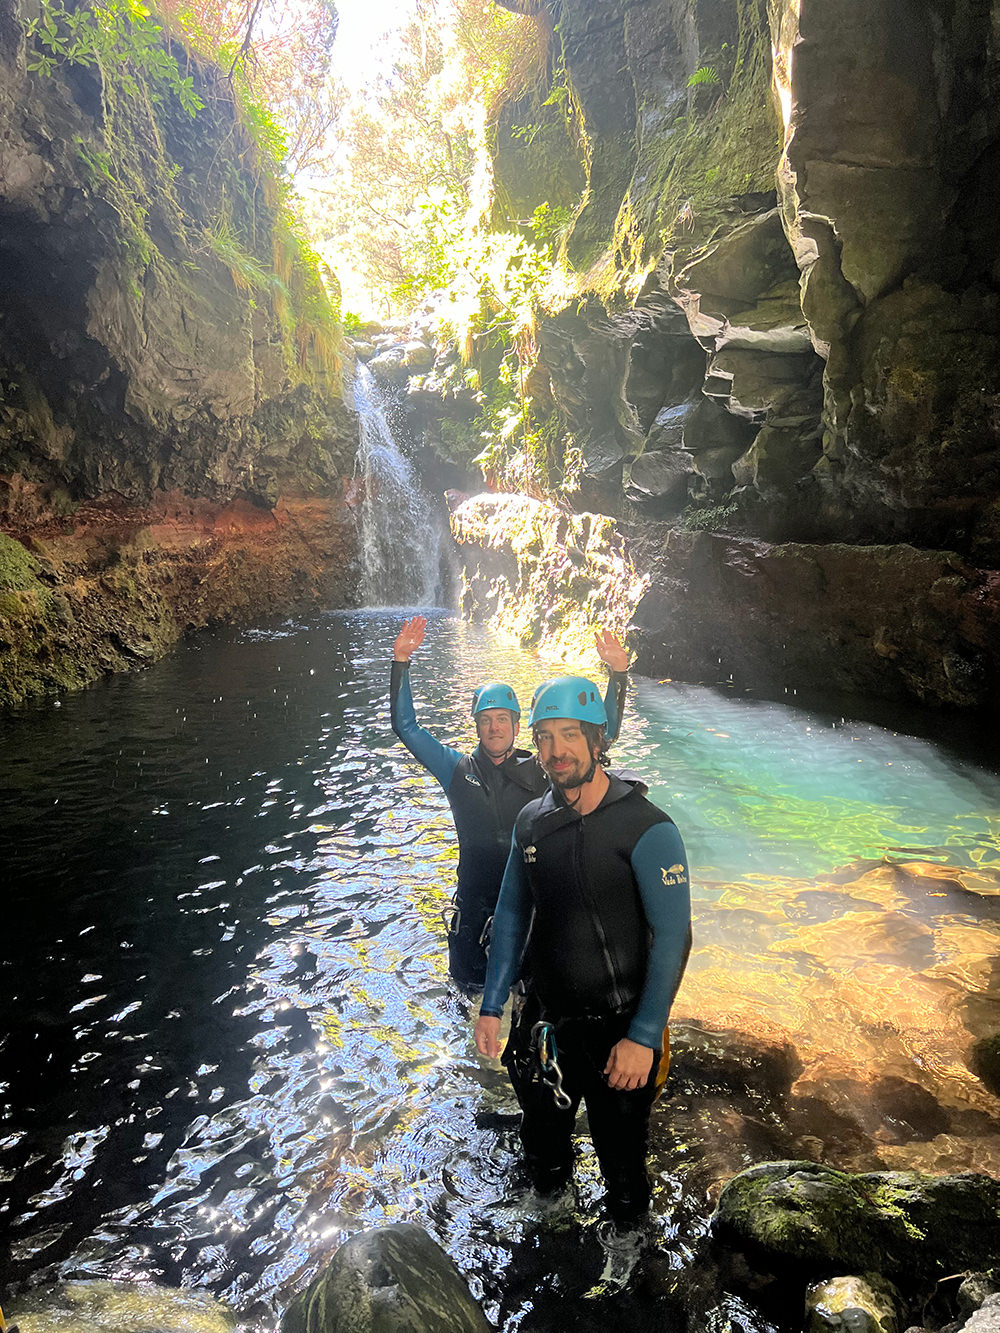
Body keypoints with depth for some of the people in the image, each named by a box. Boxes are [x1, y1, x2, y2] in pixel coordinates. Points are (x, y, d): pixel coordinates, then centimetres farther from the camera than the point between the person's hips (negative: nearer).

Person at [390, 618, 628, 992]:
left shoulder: (541, 771, -4)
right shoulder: (458, 770, -1)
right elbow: (406, 726, -3)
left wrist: (618, 673, -14)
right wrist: (401, 662, -12)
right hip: (474, 908, 1)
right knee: (471, 991, 15)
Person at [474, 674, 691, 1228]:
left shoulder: (647, 829, -20)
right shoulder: (532, 822, -3)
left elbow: (673, 937, -20)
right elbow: (512, 915, 7)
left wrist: (642, 1038, -21)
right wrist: (491, 1006, 5)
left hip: (617, 1028, -5)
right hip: (544, 1020, 5)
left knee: (621, 1157, 15)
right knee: (542, 1143, 25)